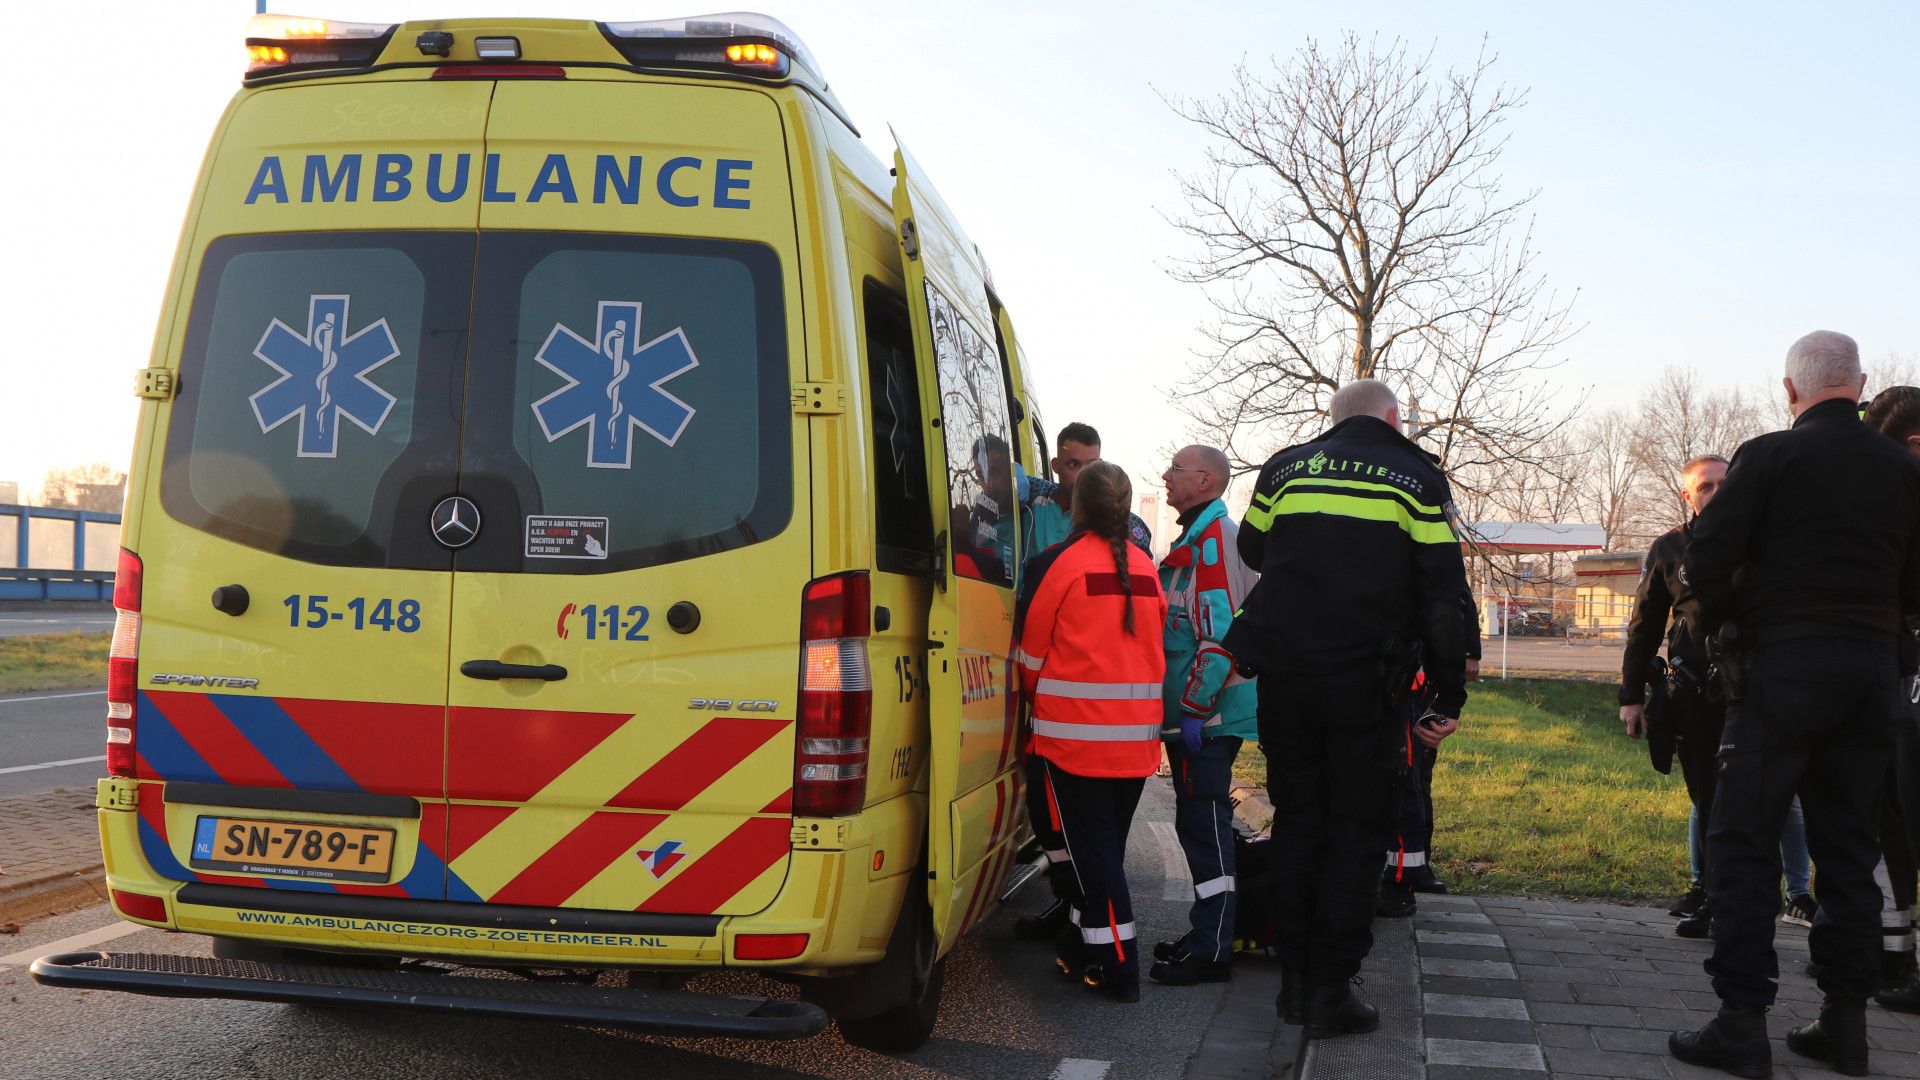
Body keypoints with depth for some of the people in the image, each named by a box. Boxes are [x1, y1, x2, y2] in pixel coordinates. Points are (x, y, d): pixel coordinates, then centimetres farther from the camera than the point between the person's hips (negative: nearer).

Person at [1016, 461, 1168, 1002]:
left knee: (1092, 847, 1)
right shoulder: (1145, 566, 6)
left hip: (1074, 730, -5)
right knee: (1106, 843, 17)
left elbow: (1032, 648, -1)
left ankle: (1118, 966, 0)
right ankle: (1087, 948, 29)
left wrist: (1038, 700, 17)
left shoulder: (1059, 561, -9)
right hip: (1137, 734, 5)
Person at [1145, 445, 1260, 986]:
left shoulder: (1214, 540, -15)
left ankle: (1211, 952, -3)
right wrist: (1186, 707, 25)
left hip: (1207, 716, -11)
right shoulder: (1197, 540, 20)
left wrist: (1195, 708, -22)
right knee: (1201, 824, 16)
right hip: (1195, 713, 11)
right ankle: (1206, 934, 25)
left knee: (1204, 824, -7)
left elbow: (1222, 635, -22)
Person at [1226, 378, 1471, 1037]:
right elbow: (1441, 594, -2)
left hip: (1284, 678, 3)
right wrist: (1450, 695, 2)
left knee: (1297, 822, 14)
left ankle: (1295, 982, 17)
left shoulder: (1284, 467, 9)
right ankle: (1331, 991, 4)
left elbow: (1251, 551, 24)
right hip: (1366, 682, -3)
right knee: (1357, 832, 5)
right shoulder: (1417, 477, 2)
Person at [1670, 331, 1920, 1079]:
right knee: (1847, 844, 11)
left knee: (1743, 840, -1)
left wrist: (1725, 618, 7)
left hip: (1784, 664, -5)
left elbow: (1706, 561, -11)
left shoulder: (1770, 457, -6)